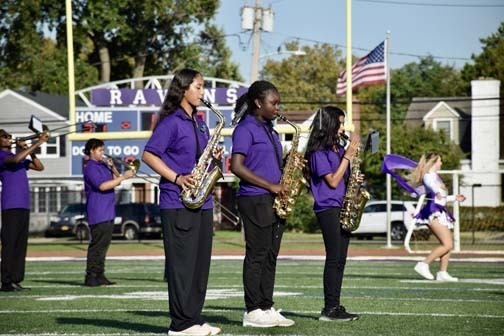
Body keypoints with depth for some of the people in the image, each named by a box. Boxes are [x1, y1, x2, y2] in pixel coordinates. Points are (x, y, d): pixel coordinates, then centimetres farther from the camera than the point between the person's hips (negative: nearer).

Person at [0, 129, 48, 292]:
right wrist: (38, 143, -22)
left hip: (23, 205, 8)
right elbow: (15, 159, -23)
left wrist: (29, 151, 5)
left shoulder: (20, 157, 22)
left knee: (21, 244, 6)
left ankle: (16, 280, 8)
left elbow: (39, 167, 19)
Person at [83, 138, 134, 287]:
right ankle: (91, 276, -8)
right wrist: (123, 177, -22)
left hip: (108, 211, 9)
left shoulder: (103, 165, 17)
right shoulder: (90, 168, -10)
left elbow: (115, 181, 18)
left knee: (104, 244, 9)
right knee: (97, 244, -10)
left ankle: (99, 275, 13)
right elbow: (102, 186, -21)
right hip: (97, 212, -9)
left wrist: (113, 169, 0)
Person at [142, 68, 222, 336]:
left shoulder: (199, 123, 17)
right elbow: (149, 155, -12)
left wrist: (214, 157, 2)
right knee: (182, 262, -6)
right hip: (178, 202, -8)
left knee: (201, 261, 8)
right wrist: (177, 178, -18)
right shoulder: (171, 122, -7)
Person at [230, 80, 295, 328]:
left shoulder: (270, 130, 18)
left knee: (270, 256, 8)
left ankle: (266, 308, 13)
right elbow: (237, 167, -16)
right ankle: (253, 312, -2)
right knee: (256, 255, -6)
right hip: (255, 199, -8)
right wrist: (270, 186, -16)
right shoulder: (246, 129, -8)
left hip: (274, 200, 8)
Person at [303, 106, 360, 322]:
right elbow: (333, 181, -14)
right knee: (334, 258, -9)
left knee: (340, 259, 7)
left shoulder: (339, 148, 15)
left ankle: (335, 306, 9)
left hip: (343, 208, 8)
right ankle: (329, 309, -8)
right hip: (328, 209, -8)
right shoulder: (319, 153, -9)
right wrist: (348, 155, -13)